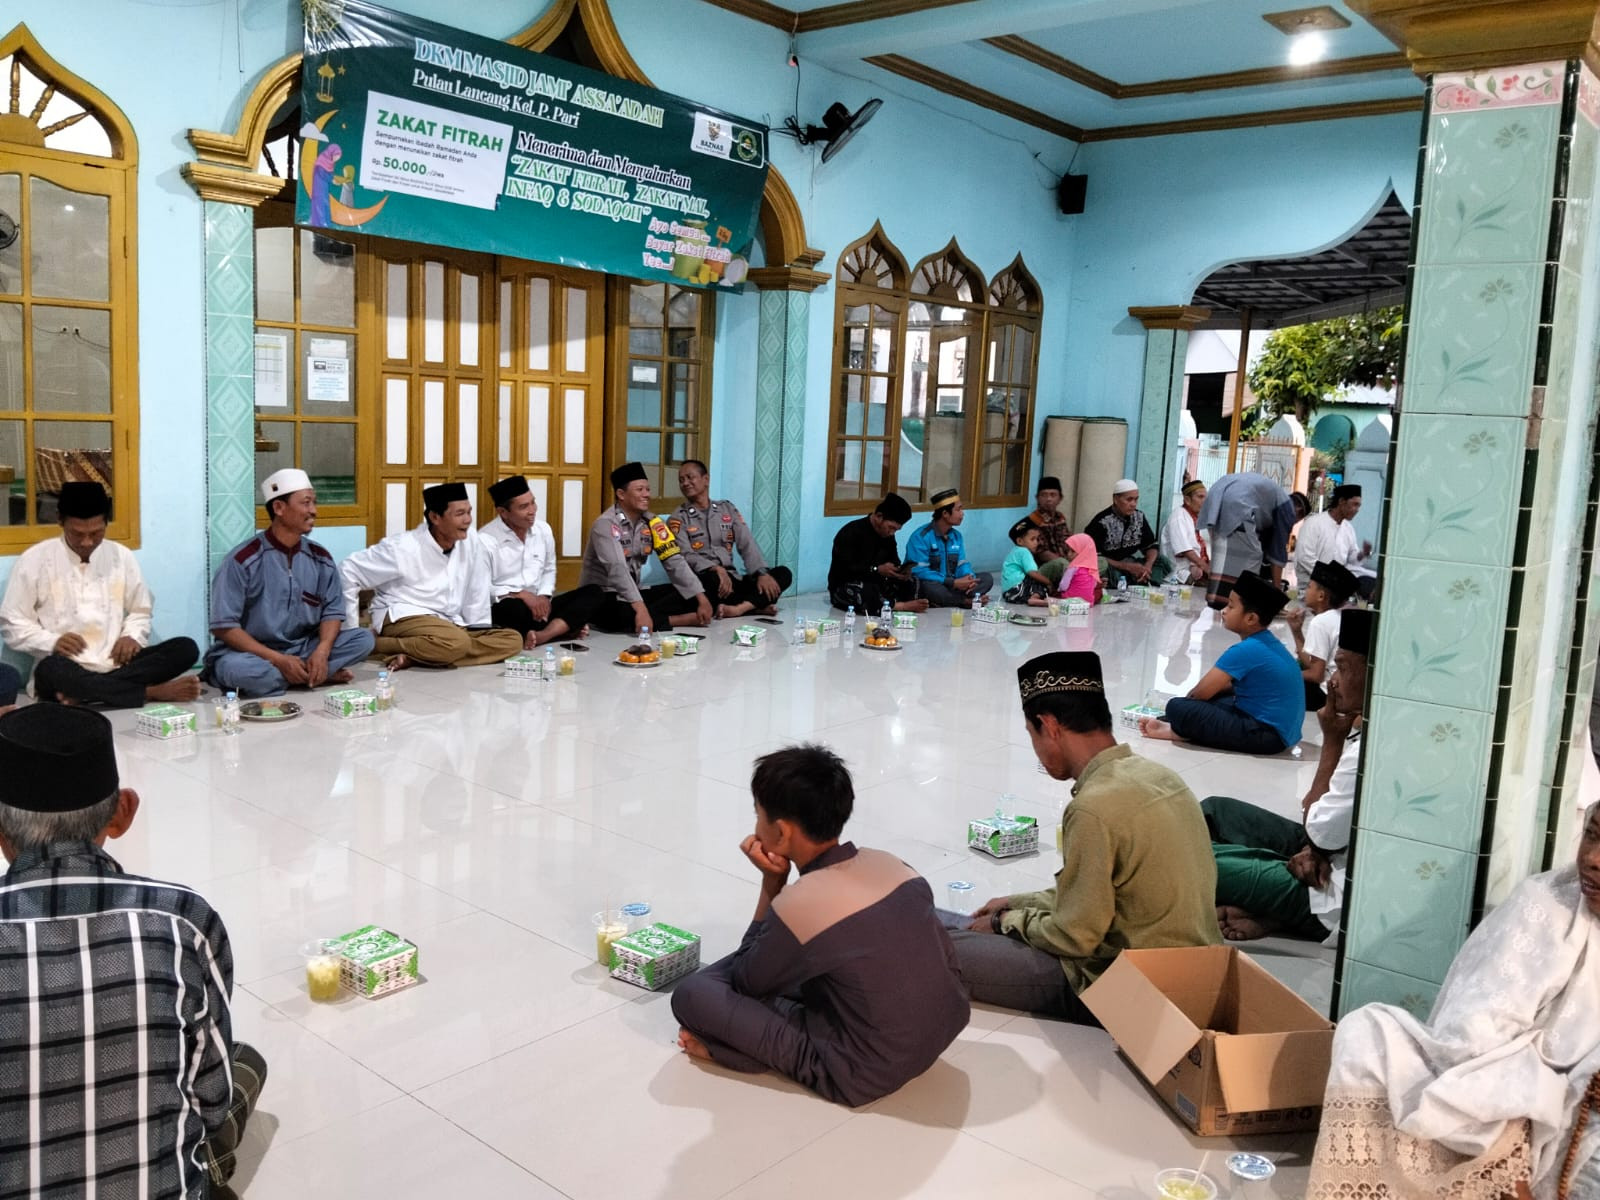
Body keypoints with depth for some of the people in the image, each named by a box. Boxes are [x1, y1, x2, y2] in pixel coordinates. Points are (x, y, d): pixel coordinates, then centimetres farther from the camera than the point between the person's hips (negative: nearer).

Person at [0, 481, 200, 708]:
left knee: (186, 648, -21)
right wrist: (52, 641, -15)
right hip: (68, 669, -4)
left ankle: (86, 694, -29)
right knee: (52, 670, -40)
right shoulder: (35, 559, 2)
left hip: (117, 665, 4)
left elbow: (140, 612, 19)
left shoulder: (122, 556, 10)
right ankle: (153, 691, -31)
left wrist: (132, 636, -3)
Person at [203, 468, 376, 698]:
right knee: (236, 668, -38)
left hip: (302, 648, 4)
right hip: (254, 652, -4)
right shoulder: (243, 559, -13)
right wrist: (278, 660, -23)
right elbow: (224, 626, -15)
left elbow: (333, 611, 2)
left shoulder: (320, 558, 2)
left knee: (364, 639, -14)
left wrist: (322, 652, -19)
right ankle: (321, 675, -18)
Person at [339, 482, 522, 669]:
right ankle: (373, 644, -16)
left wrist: (479, 627, 2)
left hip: (449, 622, 7)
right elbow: (350, 571, -7)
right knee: (457, 642, -36)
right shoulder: (402, 548, -14)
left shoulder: (469, 539, -4)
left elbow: (477, 585, 7)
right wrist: (351, 629, -7)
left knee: (513, 639, -14)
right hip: (403, 618, -7)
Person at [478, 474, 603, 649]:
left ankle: (542, 635, -29)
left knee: (593, 592, -10)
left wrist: (544, 597, -2)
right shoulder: (485, 540, -13)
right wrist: (522, 595, -22)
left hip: (538, 605, 7)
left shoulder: (543, 529, 6)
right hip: (504, 608, -6)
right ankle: (566, 627, -13)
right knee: (516, 608, -42)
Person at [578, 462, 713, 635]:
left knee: (686, 595, -7)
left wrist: (702, 599, -13)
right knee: (623, 615, -39)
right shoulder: (606, 524, -18)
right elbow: (617, 569, -32)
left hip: (632, 595, 7)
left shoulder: (651, 522, 3)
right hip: (600, 598, -7)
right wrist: (640, 609, -44)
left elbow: (675, 562, -2)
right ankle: (685, 619, -22)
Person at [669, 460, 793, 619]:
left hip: (731, 579, 5)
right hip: (702, 580, -5)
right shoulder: (678, 519, 3)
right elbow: (687, 556, -12)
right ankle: (757, 606, -22)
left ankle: (738, 608, -33)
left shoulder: (727, 508, 15)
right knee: (712, 579, -40)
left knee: (783, 573, -13)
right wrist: (716, 569, -30)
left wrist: (762, 573, -11)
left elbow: (747, 545, 7)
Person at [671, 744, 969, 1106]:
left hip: (869, 1074, -7)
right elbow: (943, 956, 9)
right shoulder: (889, 864, -4)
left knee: (692, 994, -11)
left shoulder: (797, 905, -21)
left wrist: (771, 883, -4)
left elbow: (747, 983, -2)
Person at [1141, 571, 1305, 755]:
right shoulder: (1269, 642, 11)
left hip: (1268, 735, -10)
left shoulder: (1245, 650, -17)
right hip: (1282, 729, 10)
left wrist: (1181, 705, 6)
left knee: (1178, 708, -20)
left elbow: (1200, 693, -13)